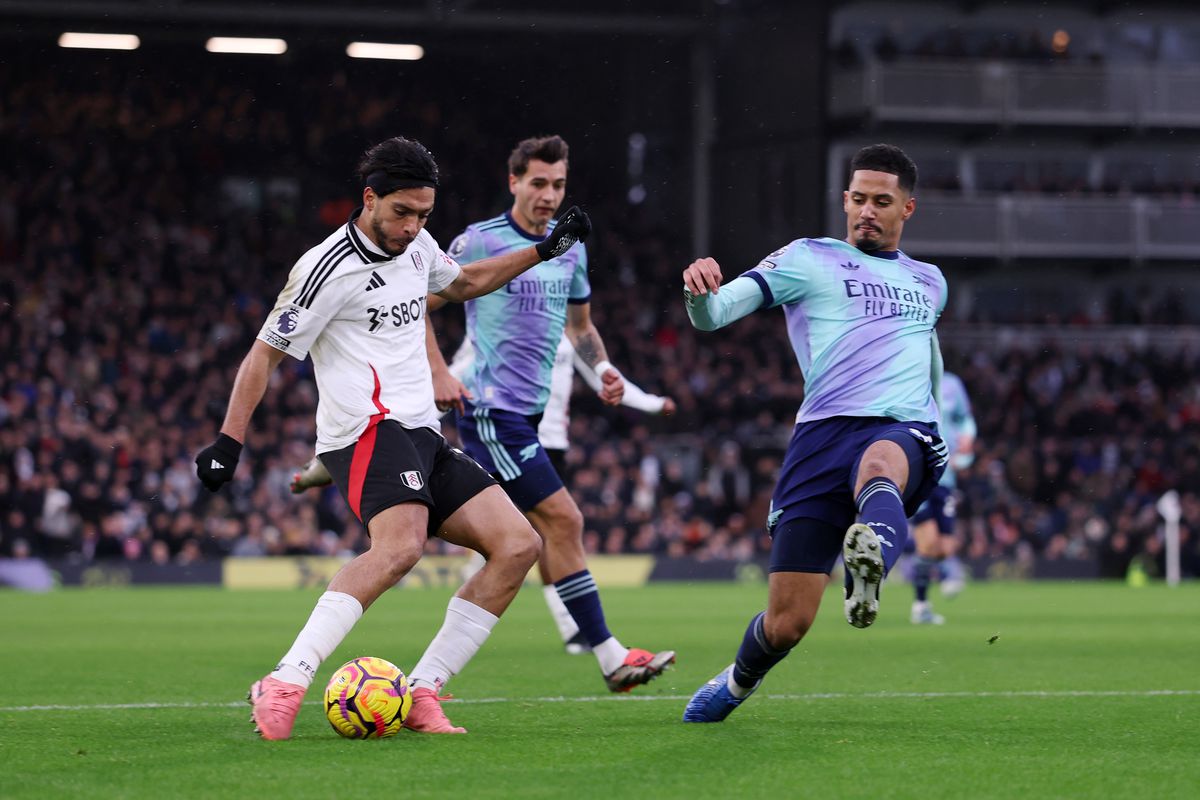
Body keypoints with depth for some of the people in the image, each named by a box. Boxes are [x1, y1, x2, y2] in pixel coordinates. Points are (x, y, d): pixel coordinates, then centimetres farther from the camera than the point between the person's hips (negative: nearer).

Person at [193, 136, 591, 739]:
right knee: (400, 546, -35)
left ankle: (422, 691, -6)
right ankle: (283, 686, -38)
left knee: (518, 546, -4)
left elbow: (462, 282, 36)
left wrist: (543, 250, 31)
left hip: (422, 437, 9)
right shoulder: (328, 268, -11)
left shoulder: (416, 247, 14)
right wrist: (229, 442, -11)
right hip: (369, 432, -9)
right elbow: (265, 353, -6)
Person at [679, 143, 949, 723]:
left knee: (879, 466, -41)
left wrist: (934, 430, 44)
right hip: (823, 434, -1)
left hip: (905, 434, 1)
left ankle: (871, 559, -73)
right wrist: (701, 292, -26)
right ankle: (738, 682, 30)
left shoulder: (929, 282, 24)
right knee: (787, 623, -4)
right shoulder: (808, 260, 11)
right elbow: (715, 313, -3)